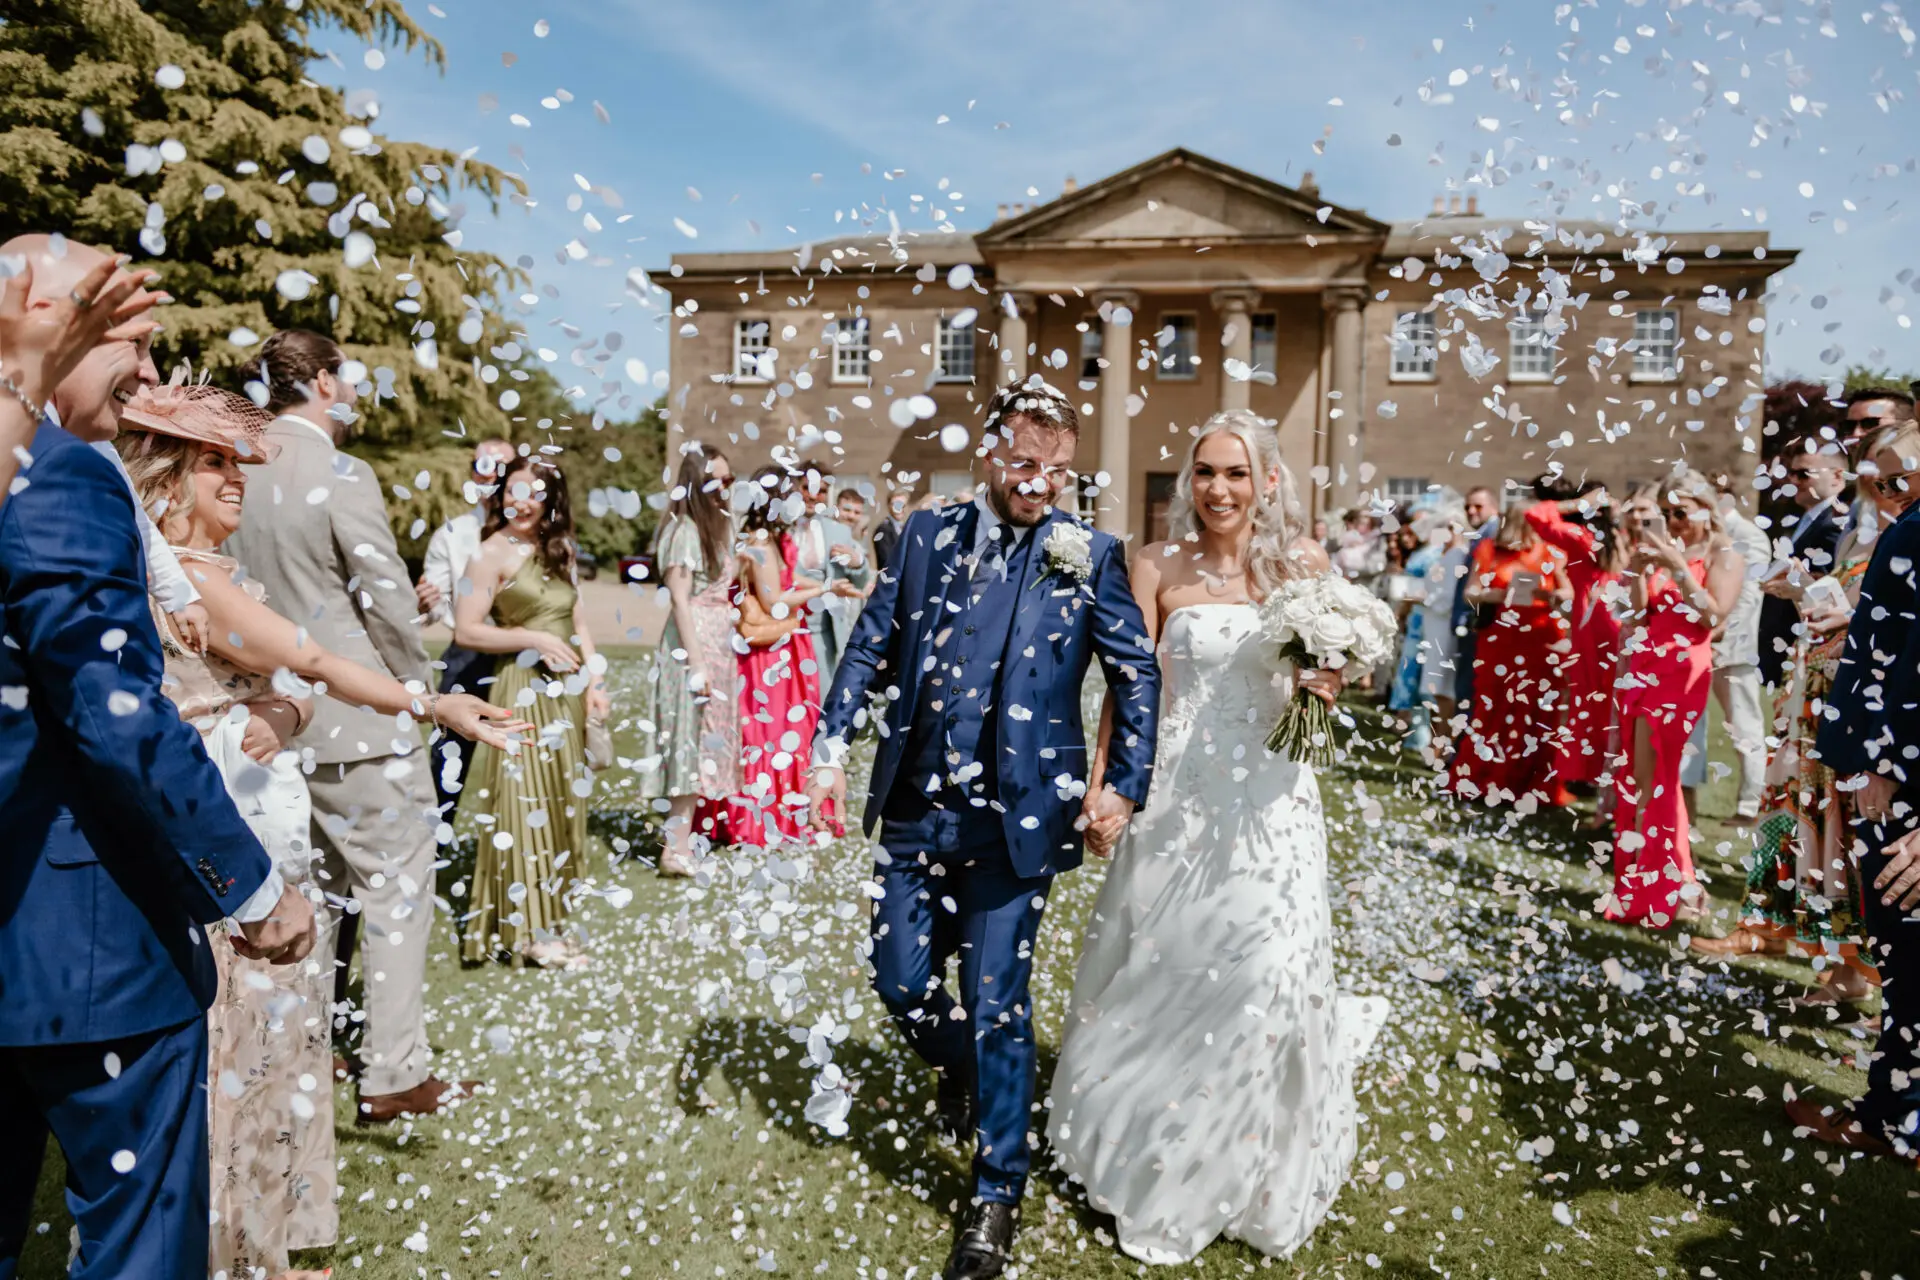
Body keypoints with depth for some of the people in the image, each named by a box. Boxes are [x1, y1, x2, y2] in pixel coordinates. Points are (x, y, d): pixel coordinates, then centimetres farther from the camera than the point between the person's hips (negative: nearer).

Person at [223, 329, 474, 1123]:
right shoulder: (341, 476, -16)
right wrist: (419, 686, 0)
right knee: (395, 891, 2)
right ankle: (392, 1077, 8)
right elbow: (387, 599, -15)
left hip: (281, 721, 8)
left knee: (320, 890, 20)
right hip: (361, 722, -7)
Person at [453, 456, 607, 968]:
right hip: (522, 693, -7)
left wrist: (594, 682, 5)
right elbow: (465, 631, -13)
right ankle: (527, 930, 7)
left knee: (560, 804, 10)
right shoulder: (493, 553, -7)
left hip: (566, 694, 7)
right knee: (524, 805, -2)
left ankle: (549, 916, 21)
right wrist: (534, 639, -17)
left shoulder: (558, 552, 13)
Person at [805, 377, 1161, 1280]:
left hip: (1012, 822, -3)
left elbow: (1137, 674, 0)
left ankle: (997, 1194, 25)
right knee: (900, 983, 12)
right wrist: (831, 748, -2)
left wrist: (1125, 785, -8)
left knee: (997, 1007, 5)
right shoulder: (926, 535, 4)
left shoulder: (1088, 556, -3)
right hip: (912, 810, 3)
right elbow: (869, 647, 7)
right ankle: (963, 1073, 46)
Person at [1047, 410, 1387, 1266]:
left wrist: (1324, 687, -11)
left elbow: (1324, 672, 12)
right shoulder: (1159, 567, -2)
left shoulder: (1303, 562, 3)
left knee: (1263, 966, 0)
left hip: (1271, 794, 1)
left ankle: (1252, 1174, 30)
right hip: (1176, 792, 0)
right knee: (1163, 970, 9)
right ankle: (1153, 1161, 36)